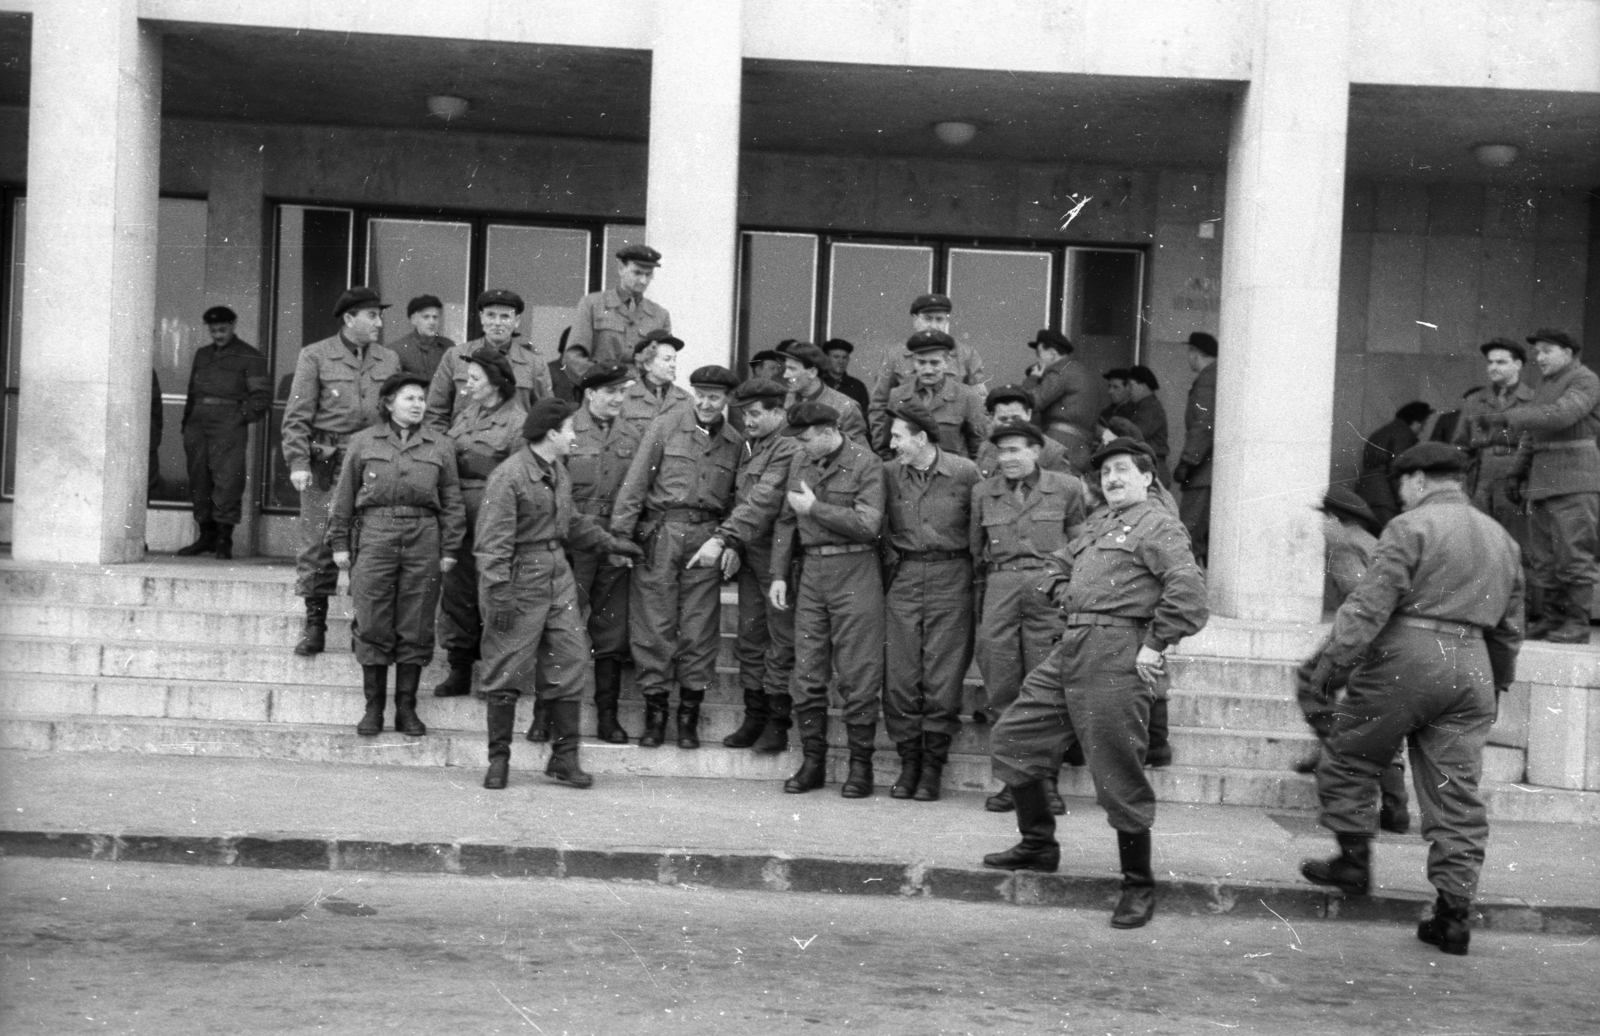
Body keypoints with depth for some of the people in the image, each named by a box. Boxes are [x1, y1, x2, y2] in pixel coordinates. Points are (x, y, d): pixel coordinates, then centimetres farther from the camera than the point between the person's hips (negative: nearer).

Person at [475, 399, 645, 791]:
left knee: (571, 666, 5)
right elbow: (493, 542, -19)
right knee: (507, 673, 1)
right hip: (521, 582, -8)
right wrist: (499, 595, -22)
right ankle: (498, 759, 14)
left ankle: (564, 758, 14)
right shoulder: (509, 476, -16)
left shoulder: (559, 471, 11)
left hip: (558, 579, 8)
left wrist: (612, 542, 24)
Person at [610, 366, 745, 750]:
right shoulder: (665, 427, 3)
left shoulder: (736, 443, 10)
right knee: (654, 625, 0)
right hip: (659, 533, -1)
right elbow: (635, 481, 0)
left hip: (706, 539, 2)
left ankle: (689, 715, 13)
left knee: (699, 629, 2)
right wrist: (620, 533, -6)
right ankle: (655, 711, 11)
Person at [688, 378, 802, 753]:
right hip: (749, 554, 8)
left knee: (781, 642, 0)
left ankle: (778, 725, 8)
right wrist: (730, 545, 3)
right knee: (750, 638, 12)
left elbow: (762, 502, -23)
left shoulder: (788, 451, -14)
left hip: (778, 556, -8)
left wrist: (722, 538, -28)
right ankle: (754, 718, 21)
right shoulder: (749, 447, 14)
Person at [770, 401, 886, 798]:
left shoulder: (866, 463, -8)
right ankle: (812, 761, 16)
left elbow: (868, 525, -17)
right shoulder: (801, 463, 11)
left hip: (855, 571, -6)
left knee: (858, 675, -2)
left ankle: (861, 765, 8)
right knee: (807, 673, 6)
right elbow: (786, 522, 16)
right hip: (811, 570, 6)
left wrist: (816, 507, -13)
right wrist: (779, 574, 10)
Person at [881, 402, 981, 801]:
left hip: (950, 577, -3)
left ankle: (933, 768, 8)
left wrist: (977, 579, 0)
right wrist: (892, 563, 2)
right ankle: (909, 761, 13)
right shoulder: (889, 473, 3)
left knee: (943, 677, -2)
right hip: (903, 578, 3)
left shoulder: (965, 473, -4)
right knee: (901, 675, 1)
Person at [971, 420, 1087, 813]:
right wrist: (978, 609, 15)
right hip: (1000, 591, 2)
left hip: (1049, 590, -2)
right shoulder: (984, 493, 13)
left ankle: (1047, 781, 5)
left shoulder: (1066, 488, 7)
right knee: (1002, 689, -1)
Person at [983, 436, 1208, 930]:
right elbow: (1063, 566, 38)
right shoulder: (1097, 525, 22)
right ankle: (1038, 844, 25)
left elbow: (1189, 591, -17)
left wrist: (1156, 644, -15)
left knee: (1118, 776, -5)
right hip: (1070, 651, 9)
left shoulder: (1158, 525, -4)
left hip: (1115, 658, -9)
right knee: (1011, 737, 11)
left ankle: (1138, 886, 9)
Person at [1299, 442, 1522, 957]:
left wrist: (1332, 660, -13)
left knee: (1347, 759, 13)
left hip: (1406, 658, -6)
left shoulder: (1412, 526, -6)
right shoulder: (1501, 538, 17)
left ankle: (1354, 859, 16)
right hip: (1471, 667, 6)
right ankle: (1454, 910, 5)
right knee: (1456, 792, 6)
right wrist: (1499, 682, 31)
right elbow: (1510, 625, 22)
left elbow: (1370, 603, -14)